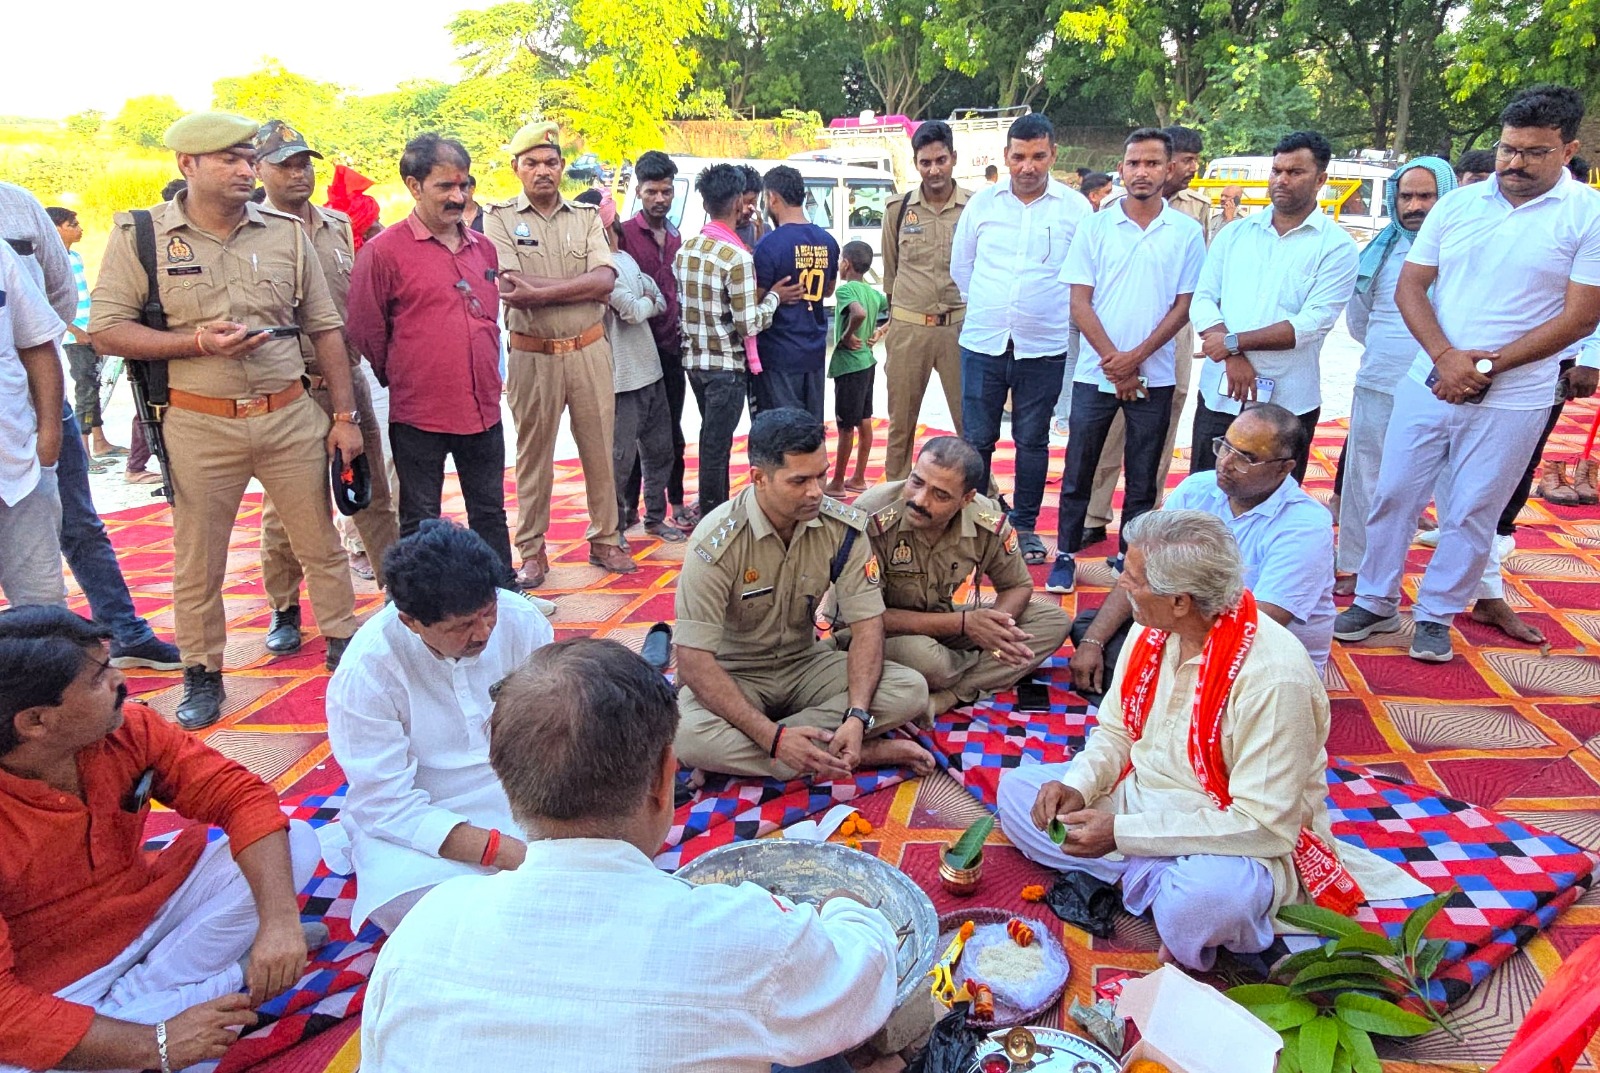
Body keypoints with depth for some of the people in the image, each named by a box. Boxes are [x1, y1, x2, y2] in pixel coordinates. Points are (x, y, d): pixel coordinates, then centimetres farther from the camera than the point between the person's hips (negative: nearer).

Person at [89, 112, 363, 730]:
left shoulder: (285, 233, 6)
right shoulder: (140, 236, -1)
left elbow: (325, 329, 8)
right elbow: (106, 331, -3)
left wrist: (344, 414, 5)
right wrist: (199, 343, -17)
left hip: (291, 417, 2)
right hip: (199, 427, -2)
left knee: (322, 545, 9)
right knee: (198, 563, 8)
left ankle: (343, 648, 26)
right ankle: (202, 675, 24)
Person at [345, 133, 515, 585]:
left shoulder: (483, 248, 9)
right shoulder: (384, 251, -8)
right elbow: (366, 333, -4)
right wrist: (399, 379, 7)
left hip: (483, 409, 5)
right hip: (419, 414, -5)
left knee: (490, 512, 16)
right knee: (420, 523, 8)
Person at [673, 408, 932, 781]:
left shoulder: (843, 526, -12)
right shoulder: (717, 540, -23)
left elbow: (867, 623, -12)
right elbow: (693, 661, -25)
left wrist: (857, 717, -30)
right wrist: (775, 737, -35)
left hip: (805, 664, 4)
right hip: (734, 676, -3)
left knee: (911, 690, -19)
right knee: (689, 736, -37)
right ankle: (862, 755, -23)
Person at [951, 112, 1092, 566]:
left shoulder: (1075, 207, 0)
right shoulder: (982, 203, 5)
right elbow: (960, 266, 17)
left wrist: (1051, 310, 9)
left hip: (1044, 347, -1)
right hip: (983, 342, 1)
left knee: (1032, 440, 8)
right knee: (976, 438, 5)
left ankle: (1025, 526, 21)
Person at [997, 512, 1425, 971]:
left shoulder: (1273, 675, -28)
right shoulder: (1152, 632, -5)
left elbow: (1264, 825, -27)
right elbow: (1115, 732, 8)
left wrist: (1122, 831, -27)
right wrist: (1078, 785, -14)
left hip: (1242, 841, -8)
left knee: (1196, 903, -40)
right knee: (1017, 788, -2)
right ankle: (1159, 879, -11)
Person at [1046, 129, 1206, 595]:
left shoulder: (1187, 232, 2)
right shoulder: (1095, 227, 2)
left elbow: (1184, 306, 0)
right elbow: (1080, 302, -2)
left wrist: (1136, 356, -11)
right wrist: (1112, 360, -10)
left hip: (1155, 376, 0)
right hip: (1096, 372, 0)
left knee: (1143, 478, 8)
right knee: (1078, 471, 4)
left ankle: (1129, 558, 20)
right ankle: (1066, 556, 15)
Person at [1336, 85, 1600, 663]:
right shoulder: (1456, 204, 4)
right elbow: (1410, 287, 3)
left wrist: (1487, 365, -15)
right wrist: (1445, 356, -13)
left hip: (1511, 400, -3)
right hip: (1428, 382, 3)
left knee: (1471, 515, 7)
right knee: (1393, 495, 7)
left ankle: (1435, 616, 23)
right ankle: (1375, 604, 23)